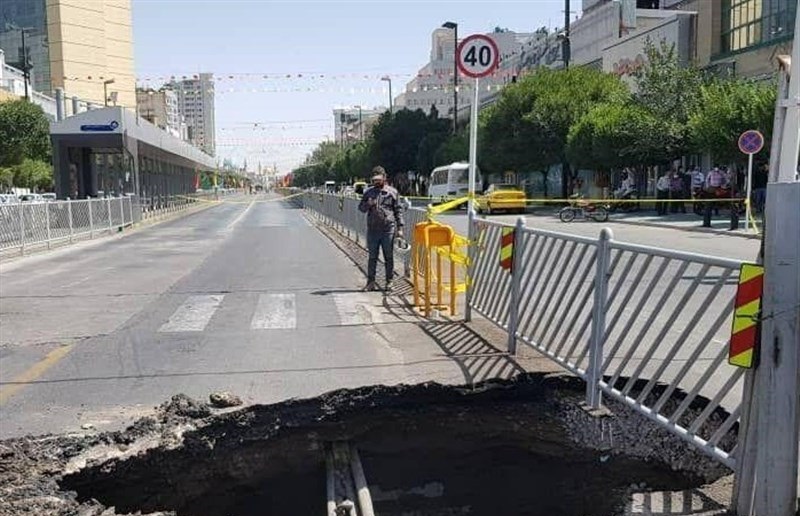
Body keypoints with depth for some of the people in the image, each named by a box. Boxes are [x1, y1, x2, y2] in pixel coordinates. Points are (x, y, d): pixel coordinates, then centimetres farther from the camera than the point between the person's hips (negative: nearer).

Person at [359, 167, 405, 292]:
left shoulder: (392, 192, 5)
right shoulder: (369, 192, 12)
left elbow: (398, 210, 6)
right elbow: (361, 208, 14)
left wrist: (400, 227, -1)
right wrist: (368, 204, -9)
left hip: (388, 229, -2)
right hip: (372, 229, 2)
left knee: (389, 257, 5)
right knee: (372, 257, 5)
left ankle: (389, 282, 13)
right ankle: (371, 282, 11)